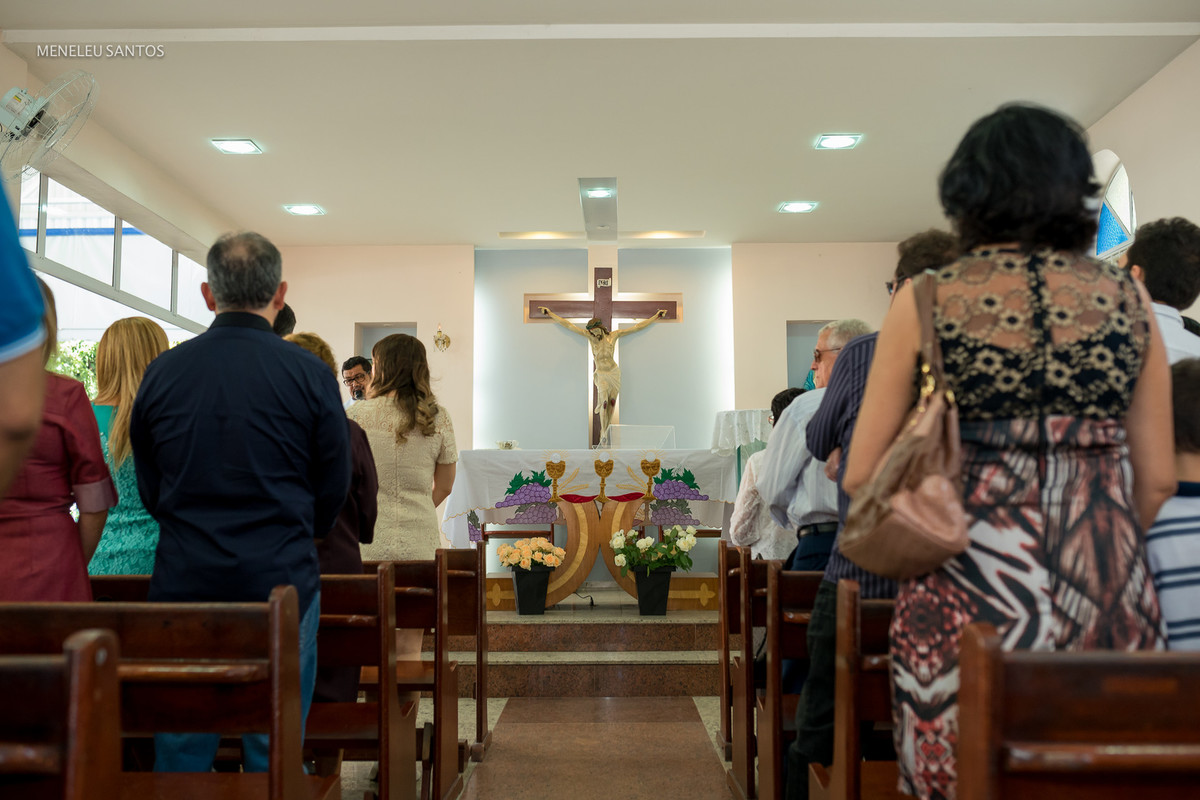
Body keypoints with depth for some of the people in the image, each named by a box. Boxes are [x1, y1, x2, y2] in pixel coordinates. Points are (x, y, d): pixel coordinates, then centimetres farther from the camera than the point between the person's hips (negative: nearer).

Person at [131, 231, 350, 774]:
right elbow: (334, 489, 0)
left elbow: (148, 485, 9)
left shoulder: (162, 371, 0)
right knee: (276, 754, 9)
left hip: (183, 584, 3)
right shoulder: (310, 374, -8)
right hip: (281, 581, -2)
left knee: (178, 752, 14)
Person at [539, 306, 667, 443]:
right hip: (601, 375, -1)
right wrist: (550, 314, -9)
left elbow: (637, 327, -2)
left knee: (612, 402, 4)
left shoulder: (613, 335, -3)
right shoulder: (589, 336, -5)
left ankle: (608, 427, 22)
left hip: (615, 372, 2)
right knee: (604, 403, -10)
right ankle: (603, 432, 2)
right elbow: (568, 325, -7)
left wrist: (656, 317, -3)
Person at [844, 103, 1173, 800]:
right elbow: (1157, 479, 7)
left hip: (971, 595, -2)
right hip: (1112, 603, 3)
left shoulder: (927, 300, -2)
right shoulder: (1126, 297, 5)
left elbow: (862, 475, -2)